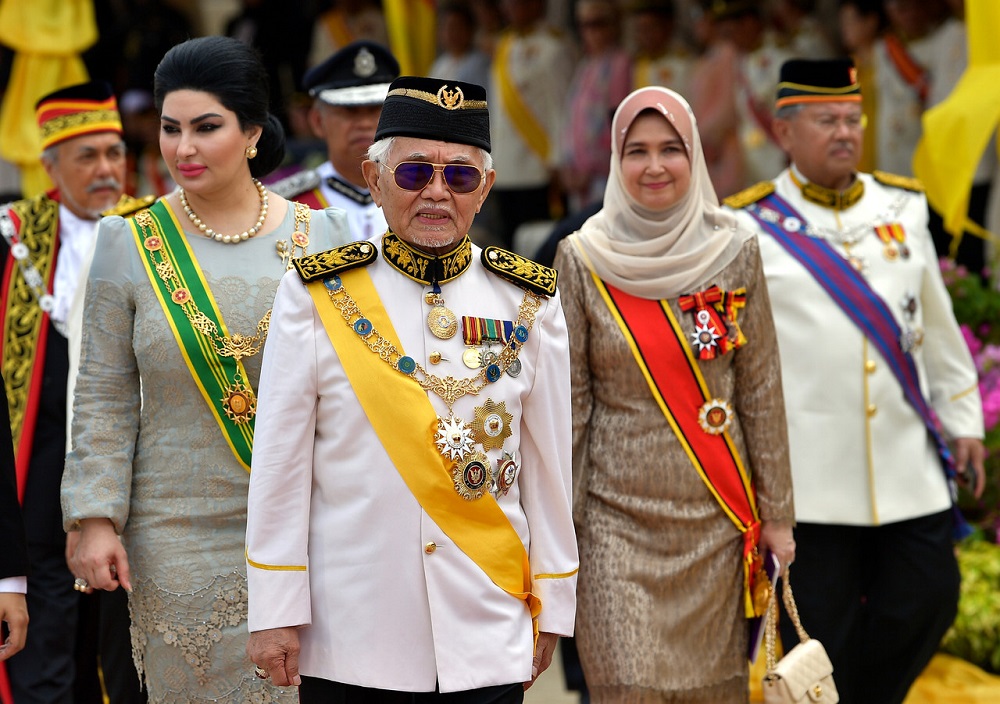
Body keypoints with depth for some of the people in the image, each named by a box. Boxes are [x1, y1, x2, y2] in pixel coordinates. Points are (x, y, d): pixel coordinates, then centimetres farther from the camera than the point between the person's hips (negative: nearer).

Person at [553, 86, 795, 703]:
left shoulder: (735, 253, 2)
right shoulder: (583, 261, -2)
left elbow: (761, 391, 4)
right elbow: (569, 403, 0)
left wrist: (777, 512, 4)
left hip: (717, 516, 2)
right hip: (619, 520, -2)